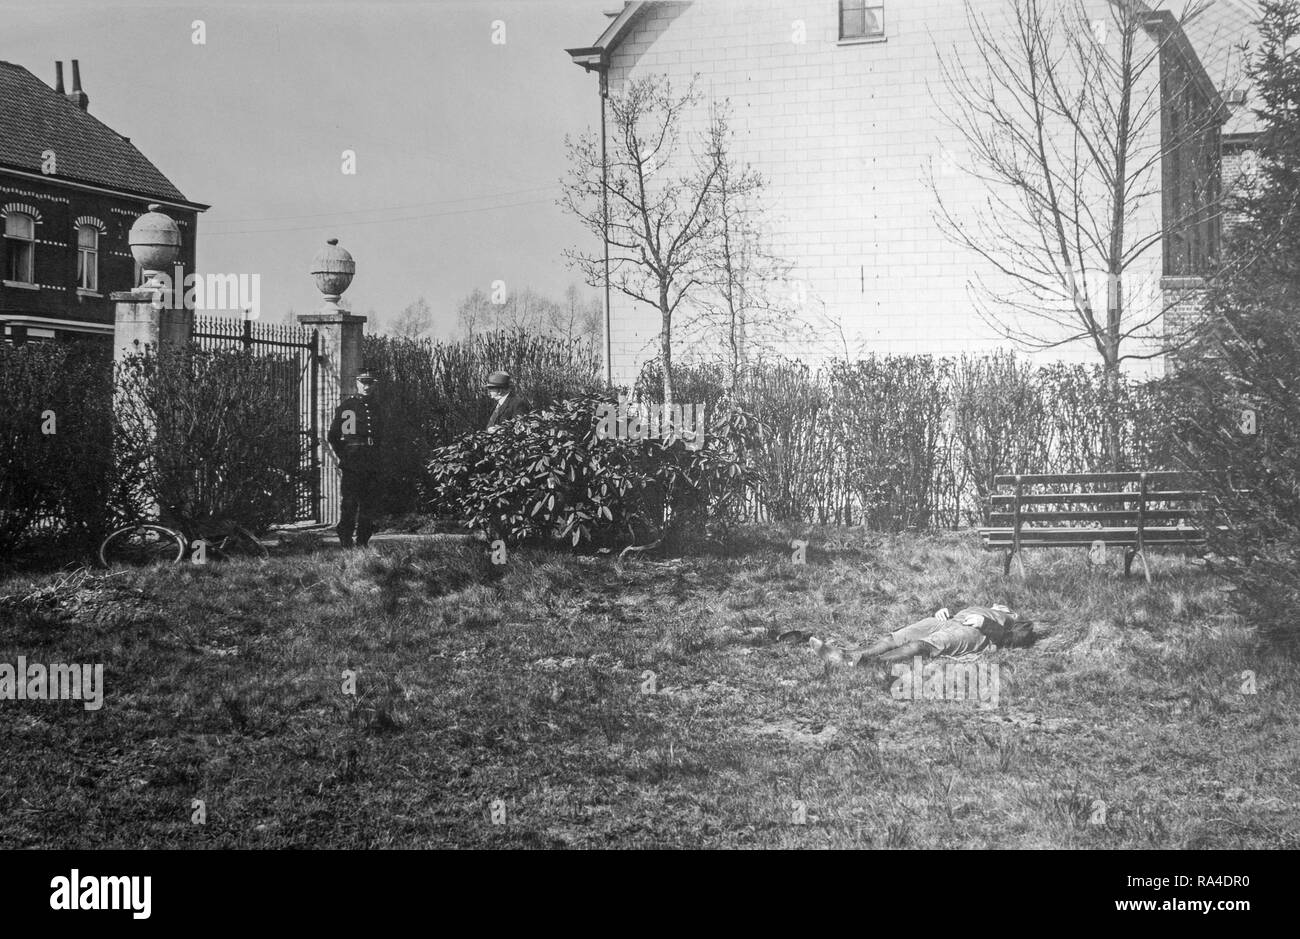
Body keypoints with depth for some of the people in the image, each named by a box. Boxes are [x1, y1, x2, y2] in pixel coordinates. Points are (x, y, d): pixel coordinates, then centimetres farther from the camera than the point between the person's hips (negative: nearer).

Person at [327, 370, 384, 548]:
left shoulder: (375, 406, 14)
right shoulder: (346, 405, 0)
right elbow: (332, 436, 2)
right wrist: (342, 456, -2)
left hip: (372, 464, 5)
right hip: (352, 463, -5)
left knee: (368, 504, 6)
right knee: (350, 502, -8)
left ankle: (362, 543, 12)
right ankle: (346, 543, -4)